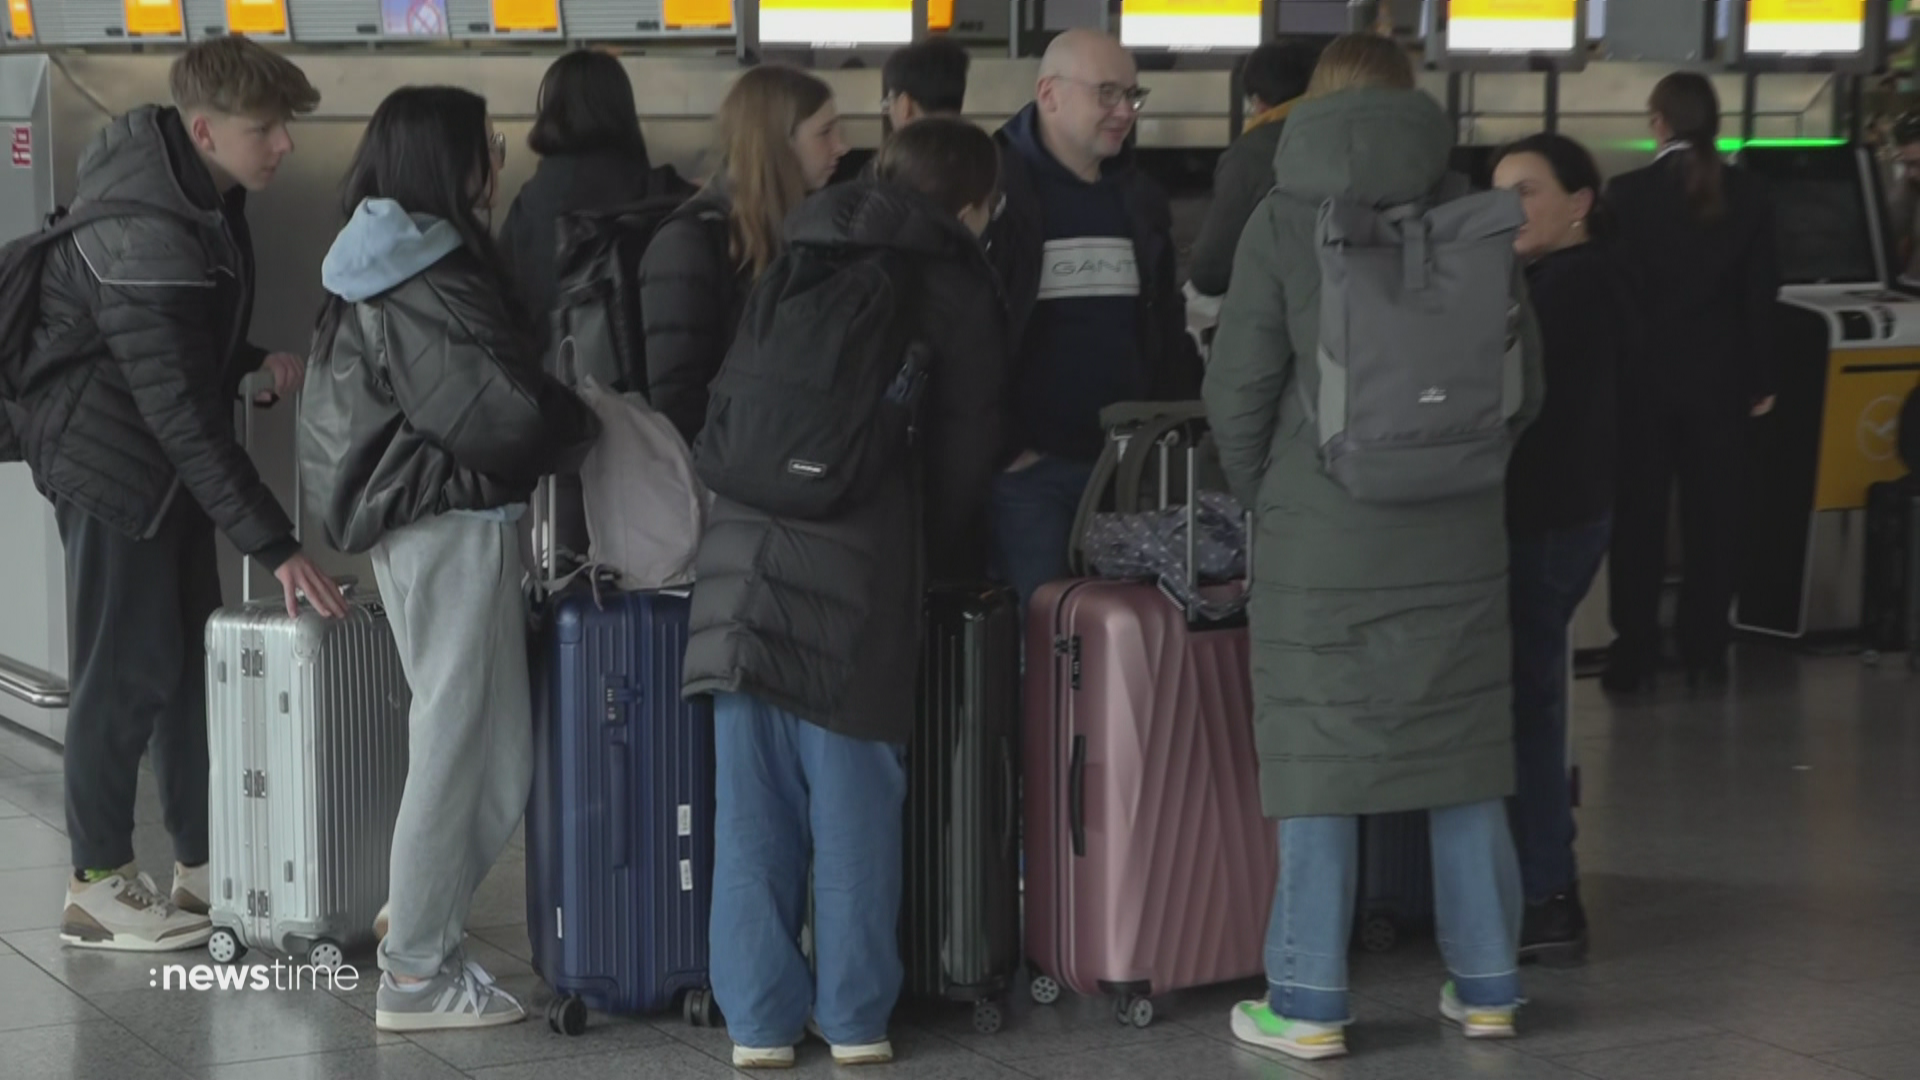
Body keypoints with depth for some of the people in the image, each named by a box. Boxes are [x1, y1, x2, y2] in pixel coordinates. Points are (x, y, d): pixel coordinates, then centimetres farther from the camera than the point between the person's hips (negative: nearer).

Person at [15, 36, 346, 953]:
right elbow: (180, 412, -30)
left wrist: (254, 362, -2)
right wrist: (274, 545, -31)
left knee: (192, 655, 10)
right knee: (129, 669, -4)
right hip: (110, 459, -9)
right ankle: (97, 887, 6)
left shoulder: (201, 193, 1)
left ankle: (200, 866, 18)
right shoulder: (144, 236, -28)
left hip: (165, 461, 9)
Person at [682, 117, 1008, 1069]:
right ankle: (854, 1017, 11)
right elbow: (963, 456, 7)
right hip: (858, 570, -4)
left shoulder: (797, 264, 20)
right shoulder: (956, 291, 6)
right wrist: (943, 566, 23)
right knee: (855, 801, 5)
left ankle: (759, 1019, 11)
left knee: (754, 806, 7)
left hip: (742, 555, 4)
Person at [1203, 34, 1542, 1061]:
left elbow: (1237, 389, -5)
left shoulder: (1284, 218, -4)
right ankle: (1486, 986, 17)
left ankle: (1309, 1003, 4)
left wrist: (1267, 497, 13)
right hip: (1458, 533, 3)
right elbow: (1523, 380, 6)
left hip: (1322, 539, -2)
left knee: (1319, 759, 3)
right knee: (1463, 754, 11)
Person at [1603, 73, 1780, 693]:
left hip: (1644, 378, -2)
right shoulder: (1747, 196, -1)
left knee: (1639, 519, 5)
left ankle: (1635, 658, 4)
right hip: (1720, 379, 2)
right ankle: (1706, 654, 11)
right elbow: (1762, 293, 2)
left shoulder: (1628, 194, -10)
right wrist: (1761, 379, 9)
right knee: (1712, 519, 8)